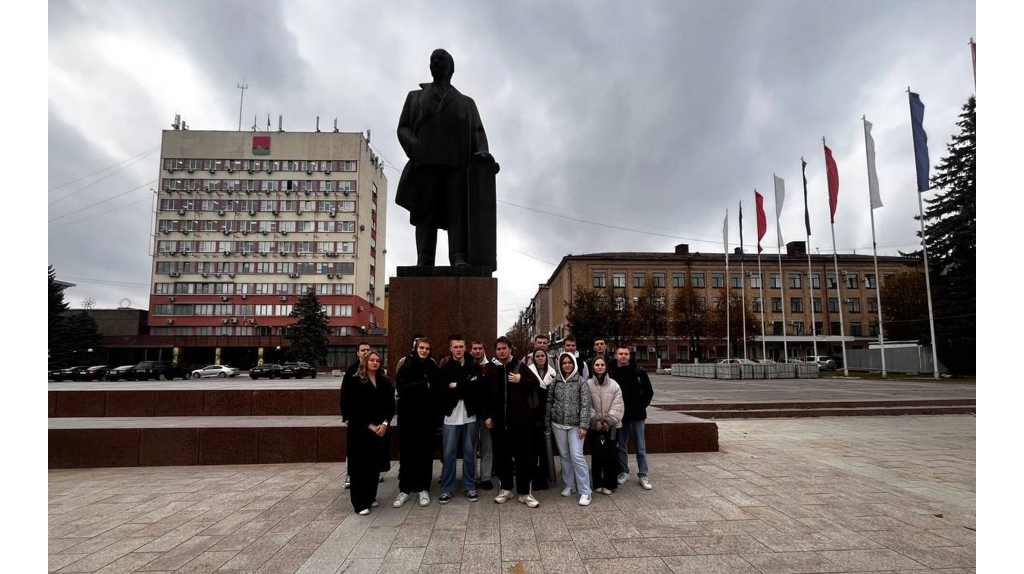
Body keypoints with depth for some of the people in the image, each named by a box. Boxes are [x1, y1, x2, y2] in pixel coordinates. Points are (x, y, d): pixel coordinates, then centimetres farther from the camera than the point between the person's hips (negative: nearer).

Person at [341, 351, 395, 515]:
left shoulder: (385, 382, 8)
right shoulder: (356, 382, -4)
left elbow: (391, 405, 6)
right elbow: (353, 408, -8)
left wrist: (385, 424, -8)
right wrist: (369, 425, -12)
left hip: (380, 430, 4)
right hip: (360, 430, -4)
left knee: (374, 464, 10)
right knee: (360, 465, 0)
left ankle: (370, 497, 25)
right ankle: (360, 502, 8)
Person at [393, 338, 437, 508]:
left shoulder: (432, 367, 4)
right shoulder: (406, 366, -1)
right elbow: (402, 387, -14)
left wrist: (415, 389, -13)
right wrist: (424, 386, -13)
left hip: (427, 416, 1)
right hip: (408, 415, -1)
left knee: (425, 453, 6)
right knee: (407, 453, 6)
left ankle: (423, 489, 19)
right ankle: (404, 489, 19)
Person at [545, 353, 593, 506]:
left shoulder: (581, 382, -4)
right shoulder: (555, 382, 5)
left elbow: (585, 404, -8)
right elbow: (549, 403, 9)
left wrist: (584, 425, -14)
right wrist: (547, 423, 8)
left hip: (575, 425, -3)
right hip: (558, 424, 4)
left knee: (577, 456, -9)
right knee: (564, 456, 11)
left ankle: (585, 491, 0)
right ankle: (568, 485, 26)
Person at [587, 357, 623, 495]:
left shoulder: (614, 384, -2)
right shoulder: (588, 384, -3)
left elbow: (617, 406, -4)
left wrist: (609, 421, -12)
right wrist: (595, 420, -12)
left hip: (611, 425, 0)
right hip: (594, 426, 0)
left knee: (611, 455, 2)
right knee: (596, 456, 7)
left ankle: (609, 484, 16)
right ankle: (598, 483, 21)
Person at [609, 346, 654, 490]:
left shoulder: (639, 372, -4)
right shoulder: (611, 374, -4)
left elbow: (649, 391, 4)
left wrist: (642, 405, 0)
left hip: (637, 415, -1)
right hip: (619, 416, 1)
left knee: (641, 447, 6)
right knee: (621, 446, 12)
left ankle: (643, 475, 17)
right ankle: (624, 471, 27)